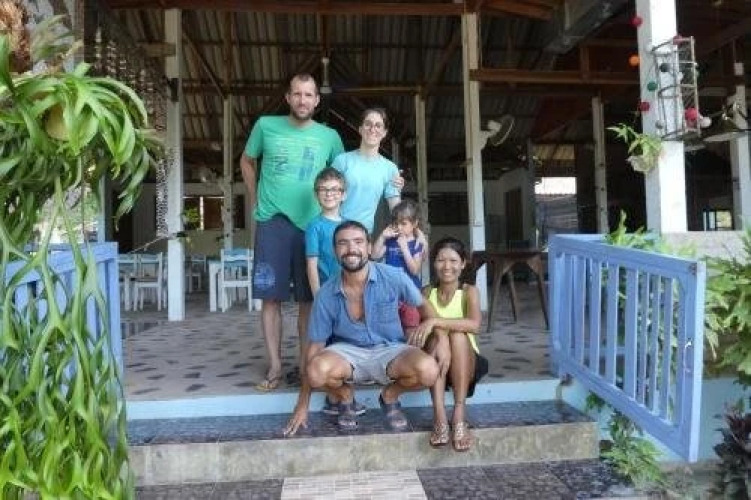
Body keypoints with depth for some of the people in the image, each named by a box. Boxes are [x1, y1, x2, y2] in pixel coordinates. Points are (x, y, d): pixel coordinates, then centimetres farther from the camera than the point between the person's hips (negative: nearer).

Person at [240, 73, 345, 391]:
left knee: (309, 298, 5)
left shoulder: (329, 137, 4)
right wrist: (256, 200, 12)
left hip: (312, 224, 1)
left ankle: (305, 363, 17)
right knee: (271, 296, 0)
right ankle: (275, 366, 10)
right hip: (272, 223, 0)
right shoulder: (266, 126, 3)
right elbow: (246, 162, 18)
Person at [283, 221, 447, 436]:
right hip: (347, 352, 0)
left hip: (390, 350, 0)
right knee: (317, 371, -32)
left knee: (428, 370, -30)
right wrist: (302, 404, -2)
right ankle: (345, 397, 5)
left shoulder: (394, 277, -14)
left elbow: (423, 306, 3)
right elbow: (316, 345, -4)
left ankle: (389, 396, 6)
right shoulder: (326, 295, -11)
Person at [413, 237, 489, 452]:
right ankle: (439, 417, -34)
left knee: (458, 335, -30)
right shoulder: (426, 293, 1)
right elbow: (415, 328, -4)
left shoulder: (469, 292, -7)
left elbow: (474, 324, -26)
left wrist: (435, 321, -33)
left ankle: (459, 415, -30)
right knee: (439, 335, -28)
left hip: (465, 364, -1)